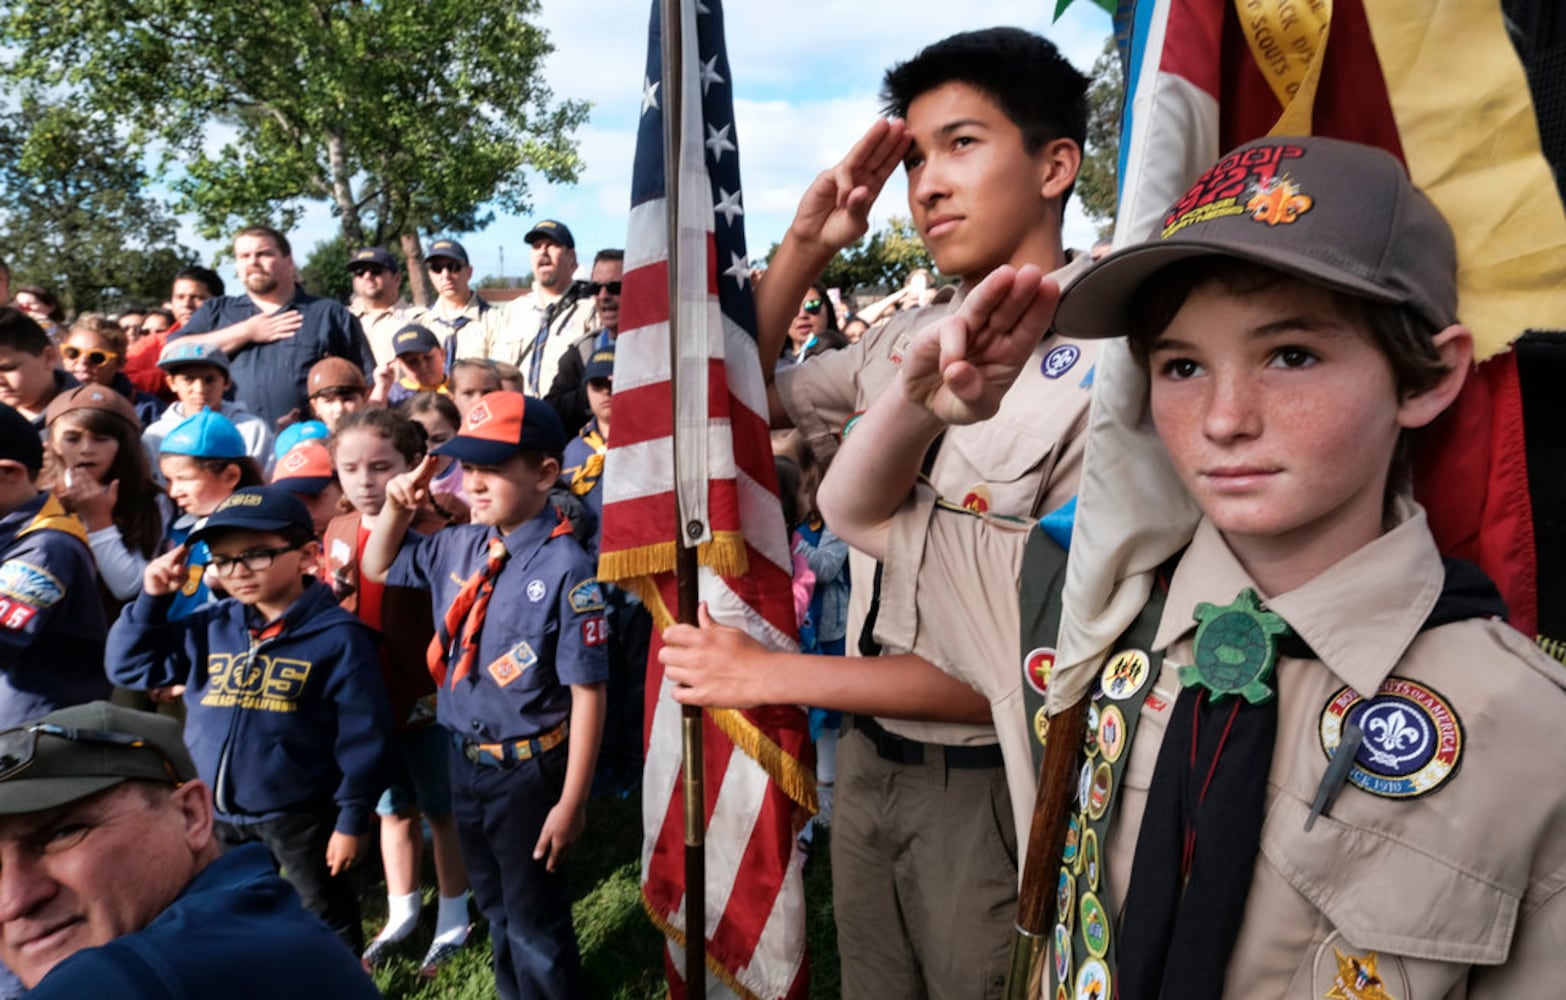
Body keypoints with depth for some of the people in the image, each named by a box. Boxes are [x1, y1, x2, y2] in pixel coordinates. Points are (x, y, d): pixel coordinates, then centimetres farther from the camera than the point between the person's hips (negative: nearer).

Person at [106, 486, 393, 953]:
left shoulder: (338, 636, -16)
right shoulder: (208, 628, 0)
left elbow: (362, 736, -14)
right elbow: (128, 667, 8)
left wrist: (352, 818, -13)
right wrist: (152, 599, -5)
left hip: (300, 814, -6)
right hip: (216, 813, 6)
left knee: (327, 926, 12)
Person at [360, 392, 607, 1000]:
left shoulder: (565, 568, -23)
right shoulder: (460, 546, -1)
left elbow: (587, 692, -21)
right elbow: (379, 568, 17)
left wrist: (571, 800, -19)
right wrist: (397, 508, -2)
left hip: (528, 769, -7)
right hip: (464, 760, 7)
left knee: (534, 917, 12)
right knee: (493, 905, 26)